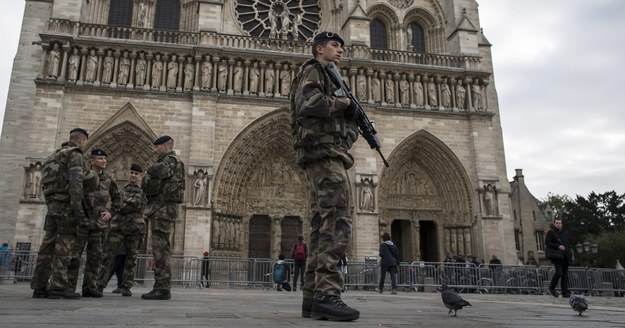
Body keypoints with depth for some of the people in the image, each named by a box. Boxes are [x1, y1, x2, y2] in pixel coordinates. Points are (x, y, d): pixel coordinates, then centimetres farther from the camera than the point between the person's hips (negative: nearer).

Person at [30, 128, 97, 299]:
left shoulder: (56, 155, 25)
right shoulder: (75, 154, -4)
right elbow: (75, 181, -18)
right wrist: (77, 207, -24)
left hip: (52, 204, 8)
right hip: (65, 204, -8)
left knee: (48, 245, 7)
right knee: (64, 245, -9)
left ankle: (39, 287, 8)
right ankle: (59, 286, -11)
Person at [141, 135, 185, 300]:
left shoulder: (170, 160, -5)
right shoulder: (168, 162, 25)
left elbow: (160, 171, -29)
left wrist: (150, 170, -10)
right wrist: (148, 182, 1)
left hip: (164, 207, -10)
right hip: (161, 208, 10)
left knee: (161, 248, -12)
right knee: (160, 249, 10)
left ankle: (163, 288, -12)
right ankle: (161, 287, 13)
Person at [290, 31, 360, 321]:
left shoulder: (330, 77, 31)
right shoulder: (313, 70, 3)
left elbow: (345, 121, 25)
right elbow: (310, 103, -19)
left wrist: (352, 117, 4)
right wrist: (344, 102, -6)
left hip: (323, 157, 10)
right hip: (325, 153, -10)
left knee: (322, 227, 4)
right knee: (337, 224, -17)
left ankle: (312, 296, 5)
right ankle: (326, 294, -20)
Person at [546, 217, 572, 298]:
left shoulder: (564, 234, 23)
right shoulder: (550, 233, 2)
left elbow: (568, 245, 28)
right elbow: (547, 243, -9)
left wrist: (571, 255, 15)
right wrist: (558, 246, -17)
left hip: (565, 258, 7)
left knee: (565, 275, 5)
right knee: (559, 273, -17)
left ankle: (565, 292, 8)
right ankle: (551, 287, 3)